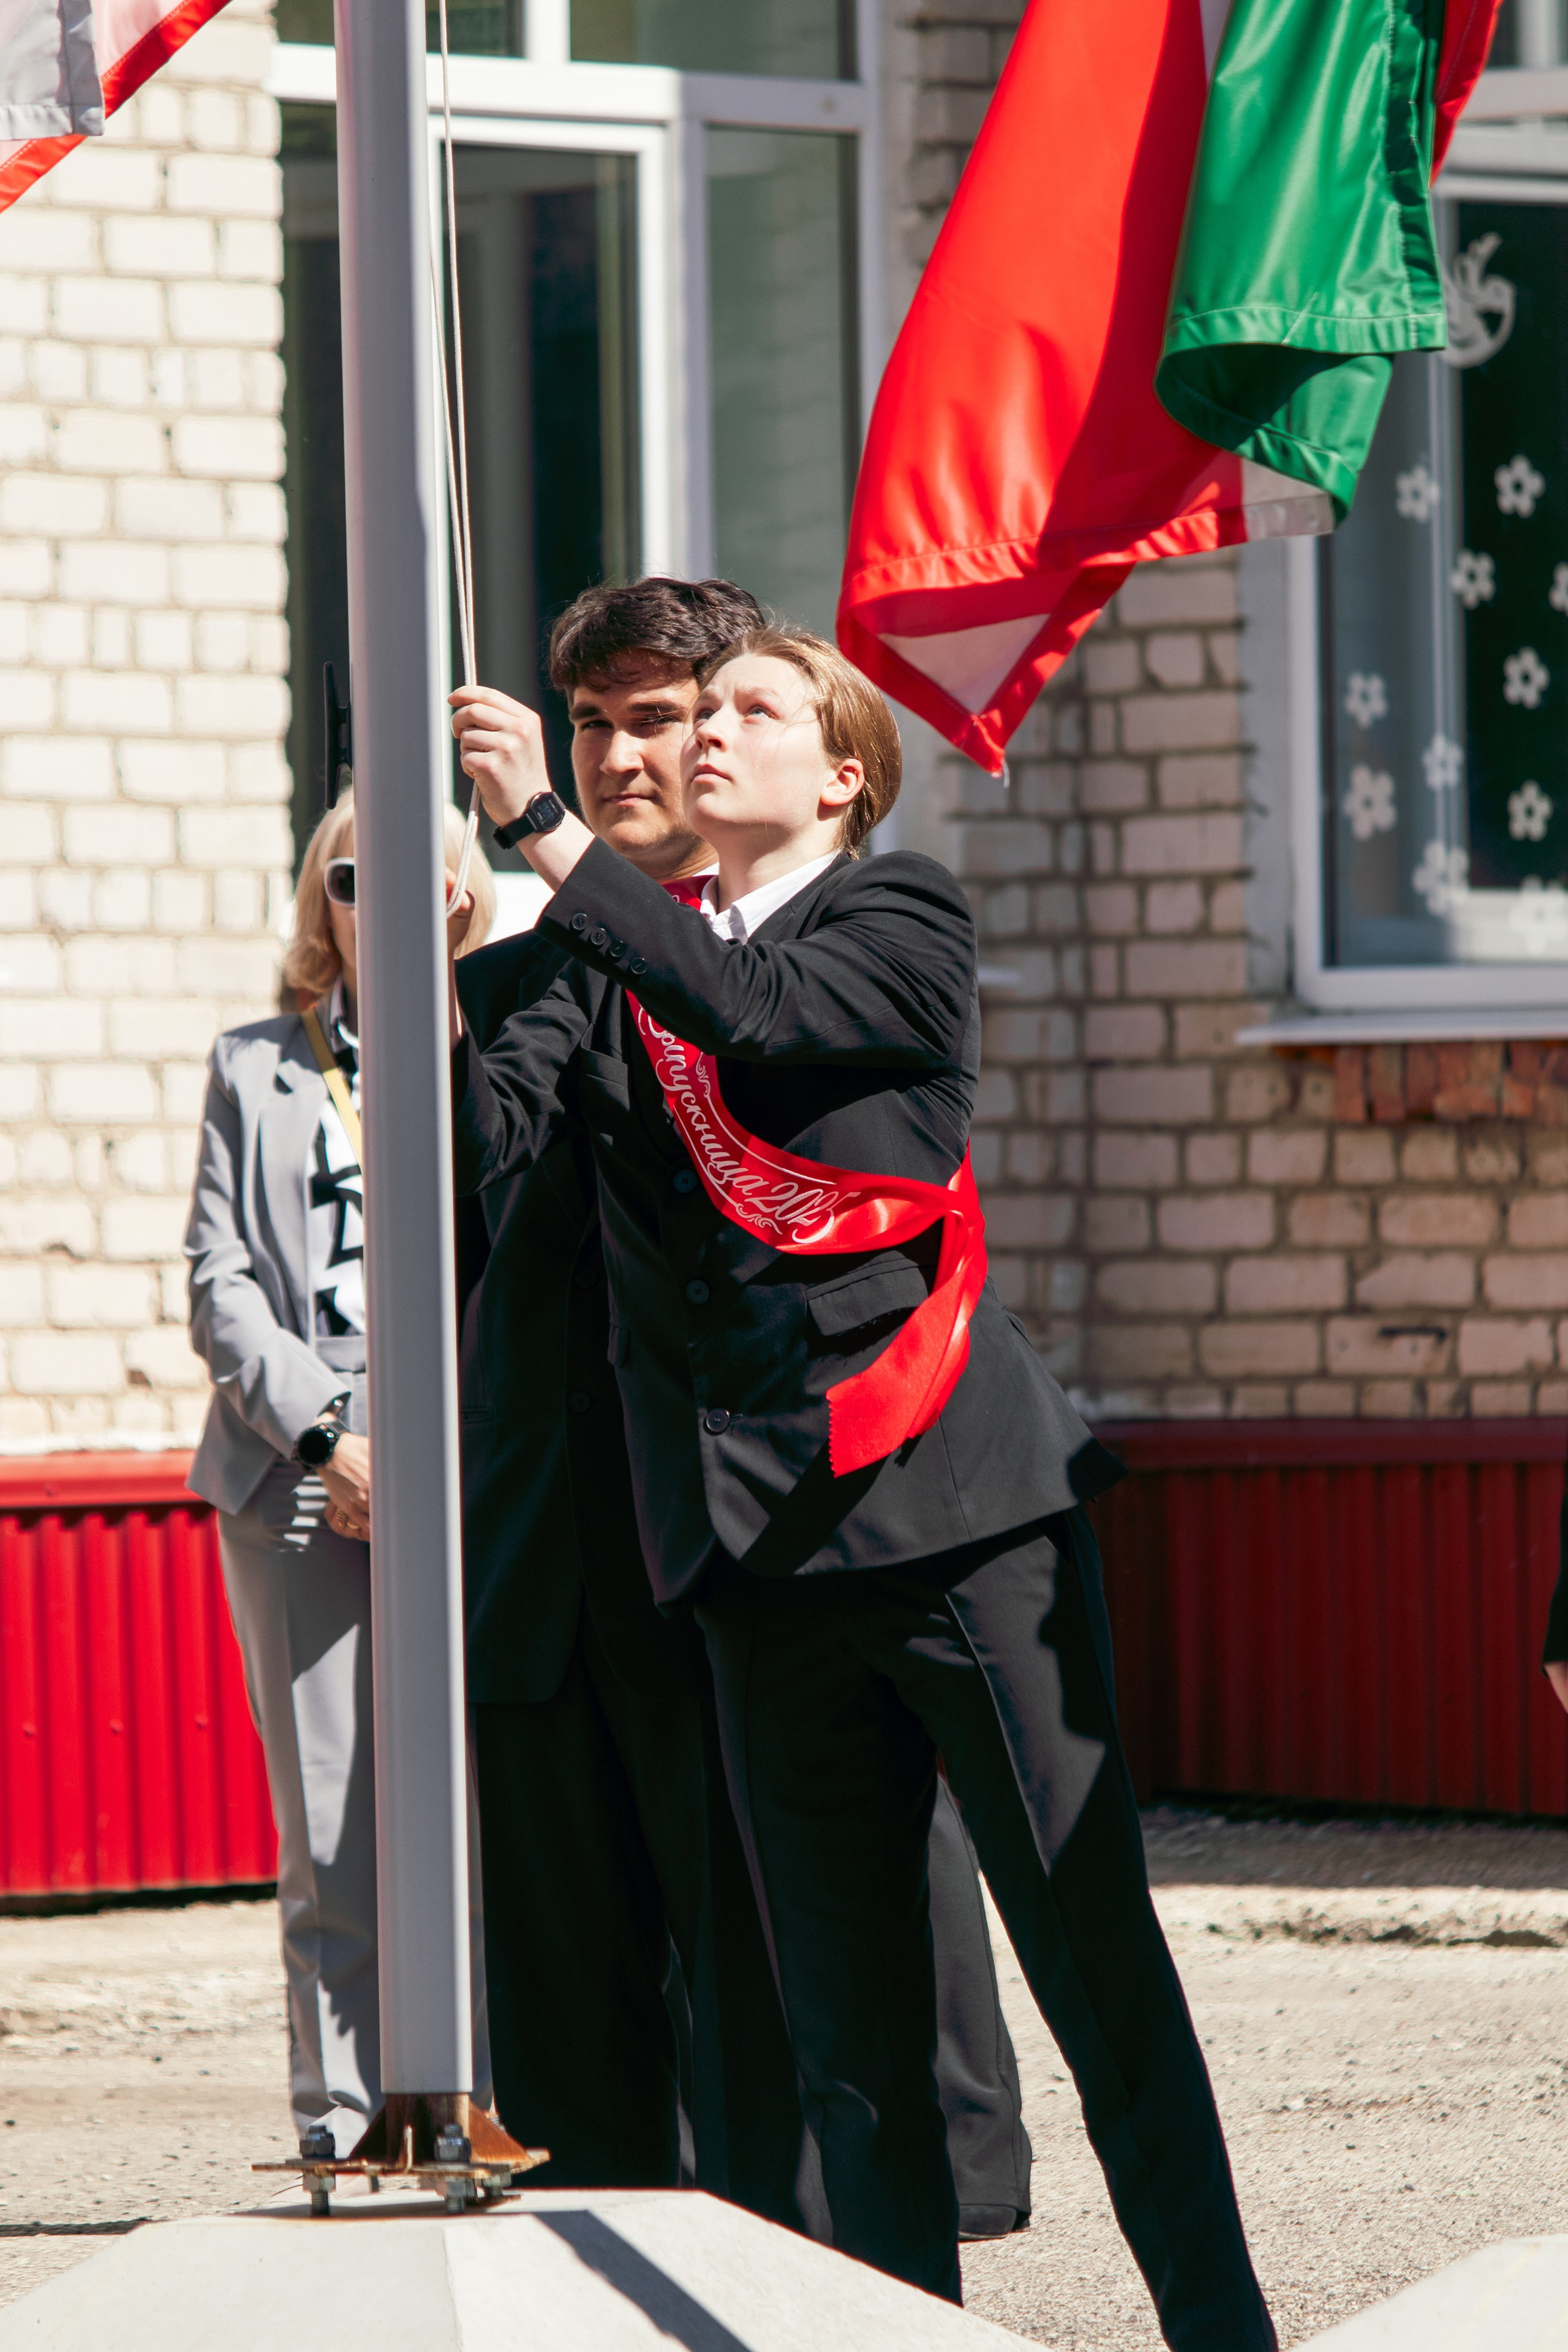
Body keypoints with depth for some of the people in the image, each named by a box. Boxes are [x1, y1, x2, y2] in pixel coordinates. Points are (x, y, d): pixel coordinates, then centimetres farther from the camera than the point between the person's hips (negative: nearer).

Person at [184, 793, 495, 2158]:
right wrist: (327, 1438, -6)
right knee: (330, 1841, -2)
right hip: (299, 1489, 1)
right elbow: (221, 1282, 8)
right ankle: (344, 2124, 1)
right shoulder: (255, 1070, 16)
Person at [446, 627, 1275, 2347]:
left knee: (1097, 1955, -5)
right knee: (844, 2002, 4)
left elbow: (753, 1017, -13)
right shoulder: (619, 966, 17)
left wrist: (545, 827, -14)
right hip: (768, 1538, 4)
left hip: (957, 1500, -4)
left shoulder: (904, 920, 5)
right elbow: (487, 1138, 3)